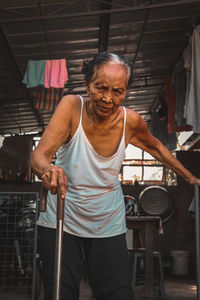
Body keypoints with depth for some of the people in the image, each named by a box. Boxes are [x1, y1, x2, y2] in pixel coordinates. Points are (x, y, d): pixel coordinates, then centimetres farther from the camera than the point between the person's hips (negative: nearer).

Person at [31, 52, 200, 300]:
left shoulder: (130, 121, -9)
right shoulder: (72, 106, -17)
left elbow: (155, 147, 12)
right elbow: (39, 155, -25)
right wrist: (48, 169, -49)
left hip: (108, 226, 2)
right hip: (62, 222, -2)